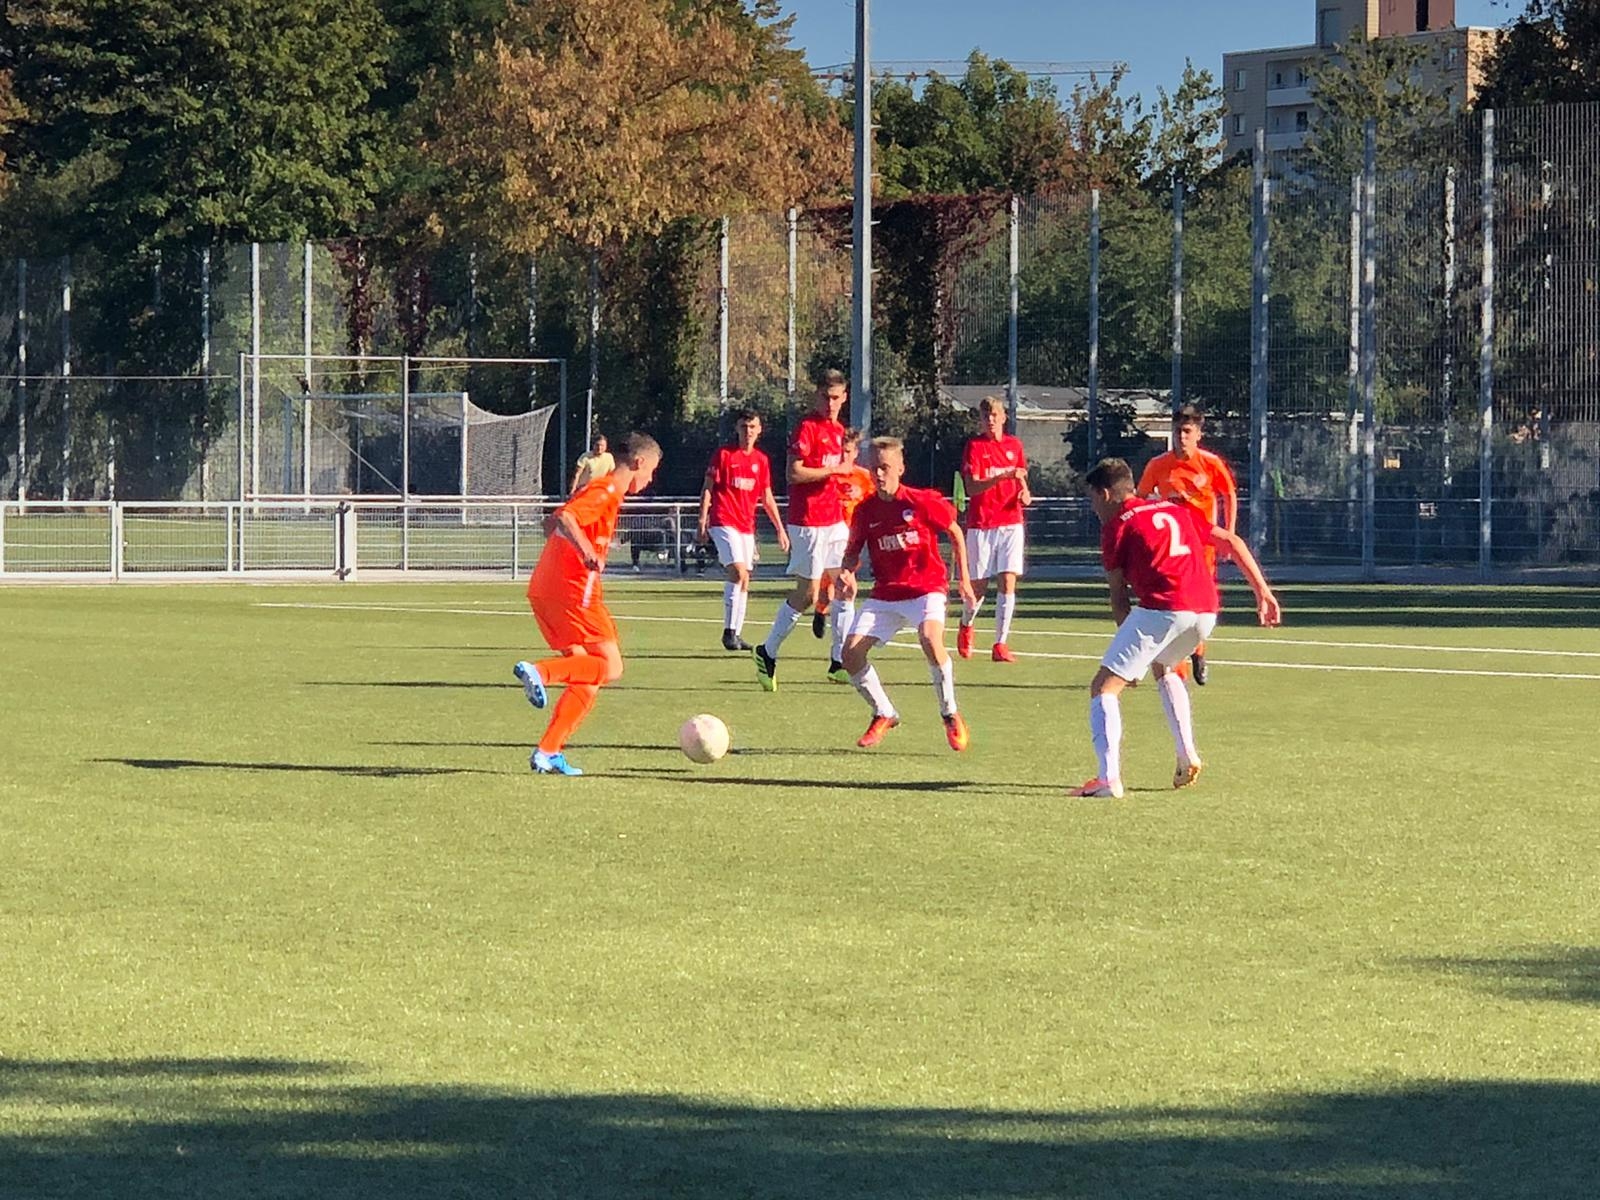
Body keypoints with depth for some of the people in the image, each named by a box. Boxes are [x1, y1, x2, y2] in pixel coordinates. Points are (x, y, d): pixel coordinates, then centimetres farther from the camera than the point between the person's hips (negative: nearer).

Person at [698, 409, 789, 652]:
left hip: (747, 526, 6)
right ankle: (729, 631, -15)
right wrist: (702, 521, -9)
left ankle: (736, 634, 14)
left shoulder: (761, 460, 12)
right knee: (739, 573, -20)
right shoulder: (723, 454, -1)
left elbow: (767, 499, 19)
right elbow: (707, 488, -1)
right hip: (724, 521, -6)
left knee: (743, 580, 6)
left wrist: (780, 529, 17)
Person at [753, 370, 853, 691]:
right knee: (807, 594, -5)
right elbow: (795, 473, -18)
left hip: (834, 520, 8)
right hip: (808, 522, -8)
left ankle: (841, 661, 8)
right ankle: (767, 653, 8)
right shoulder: (807, 427, -12)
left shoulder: (838, 430, 14)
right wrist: (834, 471, -17)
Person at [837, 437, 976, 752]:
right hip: (885, 594, 4)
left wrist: (963, 578, 3)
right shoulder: (866, 510, 0)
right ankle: (884, 715, 13)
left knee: (930, 639, -33)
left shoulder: (922, 501, -9)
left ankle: (950, 715, -12)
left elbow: (955, 532, 5)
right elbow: (853, 551, 12)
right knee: (851, 652, -11)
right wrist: (847, 574, -11)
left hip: (926, 587, -4)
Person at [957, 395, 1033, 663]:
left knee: (1007, 583, -8)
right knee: (979, 586, 3)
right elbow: (972, 487, -15)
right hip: (981, 524, -3)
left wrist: (1024, 493, 1)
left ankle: (1001, 644, -6)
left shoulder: (1014, 445, 9)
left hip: (1011, 523, 3)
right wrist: (1002, 477, -28)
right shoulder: (975, 447, -3)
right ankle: (966, 626, 33)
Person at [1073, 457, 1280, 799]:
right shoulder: (1176, 510, 27)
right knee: (1164, 668, 35)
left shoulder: (1116, 526, 9)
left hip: (1161, 608, -7)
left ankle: (1109, 778, -20)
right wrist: (1263, 591, 22)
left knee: (1104, 688, -2)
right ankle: (1188, 757, 24)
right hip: (1206, 610, 7)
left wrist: (1130, 653, 16)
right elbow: (1232, 542, 24)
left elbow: (1119, 597, 8)